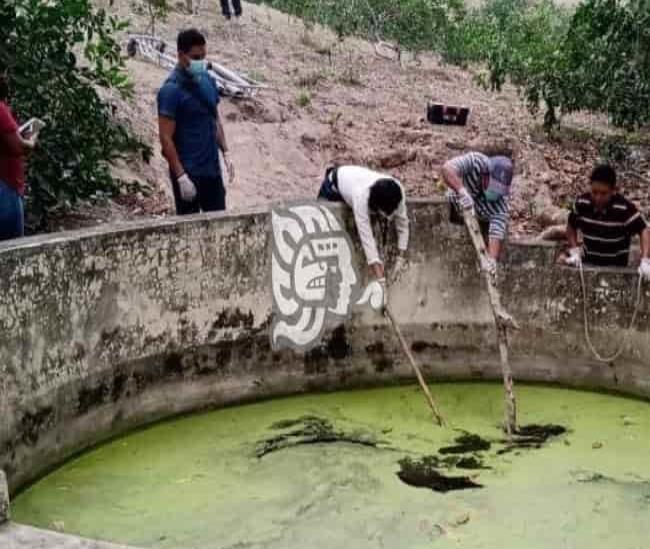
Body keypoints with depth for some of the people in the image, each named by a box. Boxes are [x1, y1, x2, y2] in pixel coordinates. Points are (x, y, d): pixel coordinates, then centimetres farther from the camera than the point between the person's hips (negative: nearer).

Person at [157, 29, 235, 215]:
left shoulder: (208, 81, 7)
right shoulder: (171, 90, -16)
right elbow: (166, 138, -17)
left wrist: (225, 153, 10)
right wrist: (181, 176, -21)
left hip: (212, 168, 7)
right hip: (188, 173, -7)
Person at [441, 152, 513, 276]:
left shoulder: (500, 201, -40)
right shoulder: (476, 162, -41)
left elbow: (497, 233, -46)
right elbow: (447, 169, -53)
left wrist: (491, 259, -64)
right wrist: (461, 191, -70)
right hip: (457, 204, 0)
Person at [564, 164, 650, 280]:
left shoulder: (624, 208, -24)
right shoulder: (581, 203, -13)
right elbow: (571, 226, 5)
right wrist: (575, 252, -6)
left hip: (616, 268, -3)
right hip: (588, 264, 3)